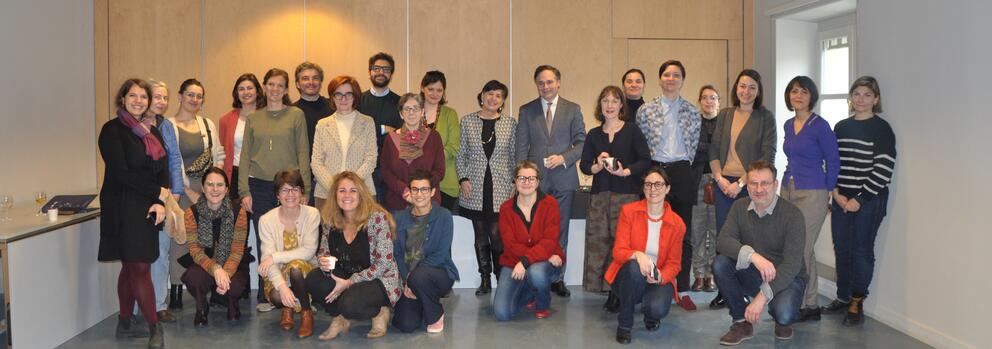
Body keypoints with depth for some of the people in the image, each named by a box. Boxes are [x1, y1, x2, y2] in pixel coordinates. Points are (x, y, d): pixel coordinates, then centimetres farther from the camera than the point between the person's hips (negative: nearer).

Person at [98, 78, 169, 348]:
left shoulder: (152, 132, 15)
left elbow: (163, 170, 9)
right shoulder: (112, 130, -6)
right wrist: (157, 191, -11)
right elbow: (120, 173, -13)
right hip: (123, 207, -7)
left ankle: (124, 324, 20)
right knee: (140, 268, -7)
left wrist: (160, 202, -7)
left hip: (147, 208, 7)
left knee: (131, 267, 12)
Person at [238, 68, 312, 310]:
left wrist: (303, 189, -5)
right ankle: (265, 297, 12)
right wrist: (244, 191, 1)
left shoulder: (296, 115, 4)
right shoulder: (253, 118, 11)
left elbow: (303, 153, 2)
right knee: (264, 242, 4)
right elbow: (245, 156, 10)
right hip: (260, 187, 2)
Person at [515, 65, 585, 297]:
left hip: (563, 179, 0)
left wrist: (564, 157, -12)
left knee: (560, 231, 5)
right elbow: (521, 147, 5)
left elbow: (582, 142, 5)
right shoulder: (526, 111, 8)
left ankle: (557, 278, 14)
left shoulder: (573, 110, 8)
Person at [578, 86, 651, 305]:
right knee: (599, 241, -2)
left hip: (627, 195, -3)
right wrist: (597, 167, -9)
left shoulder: (632, 131, 4)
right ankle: (609, 288, 5)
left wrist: (626, 171, -14)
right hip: (600, 195, 3)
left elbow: (646, 161, -1)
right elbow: (583, 165, 11)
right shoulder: (594, 135, 14)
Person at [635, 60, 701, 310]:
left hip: (682, 174, 1)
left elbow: (693, 147, 10)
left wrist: (682, 169, 4)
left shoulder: (692, 112, 9)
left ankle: (682, 291, 8)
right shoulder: (645, 111, 6)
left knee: (684, 234, 2)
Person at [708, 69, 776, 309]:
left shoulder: (765, 117, 1)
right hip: (724, 184, 3)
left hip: (750, 185, -3)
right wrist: (720, 178, -4)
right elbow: (714, 150, 12)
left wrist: (741, 183, -12)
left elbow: (767, 156, -6)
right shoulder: (724, 115, 13)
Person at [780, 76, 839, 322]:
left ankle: (798, 305, 2)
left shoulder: (820, 126, -9)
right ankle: (811, 306, 19)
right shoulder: (788, 125, 11)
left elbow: (833, 162, -4)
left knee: (800, 250, -7)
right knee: (804, 251, 11)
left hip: (811, 195, -7)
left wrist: (827, 191, 0)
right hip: (788, 189, 7)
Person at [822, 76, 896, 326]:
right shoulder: (841, 127, 10)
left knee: (861, 250, 0)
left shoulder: (881, 128, -6)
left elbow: (883, 169, -11)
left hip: (868, 201, -5)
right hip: (841, 200, 5)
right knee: (841, 249, 9)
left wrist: (860, 199, -13)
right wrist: (836, 193, -2)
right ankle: (843, 297, 22)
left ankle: (857, 304, 9)